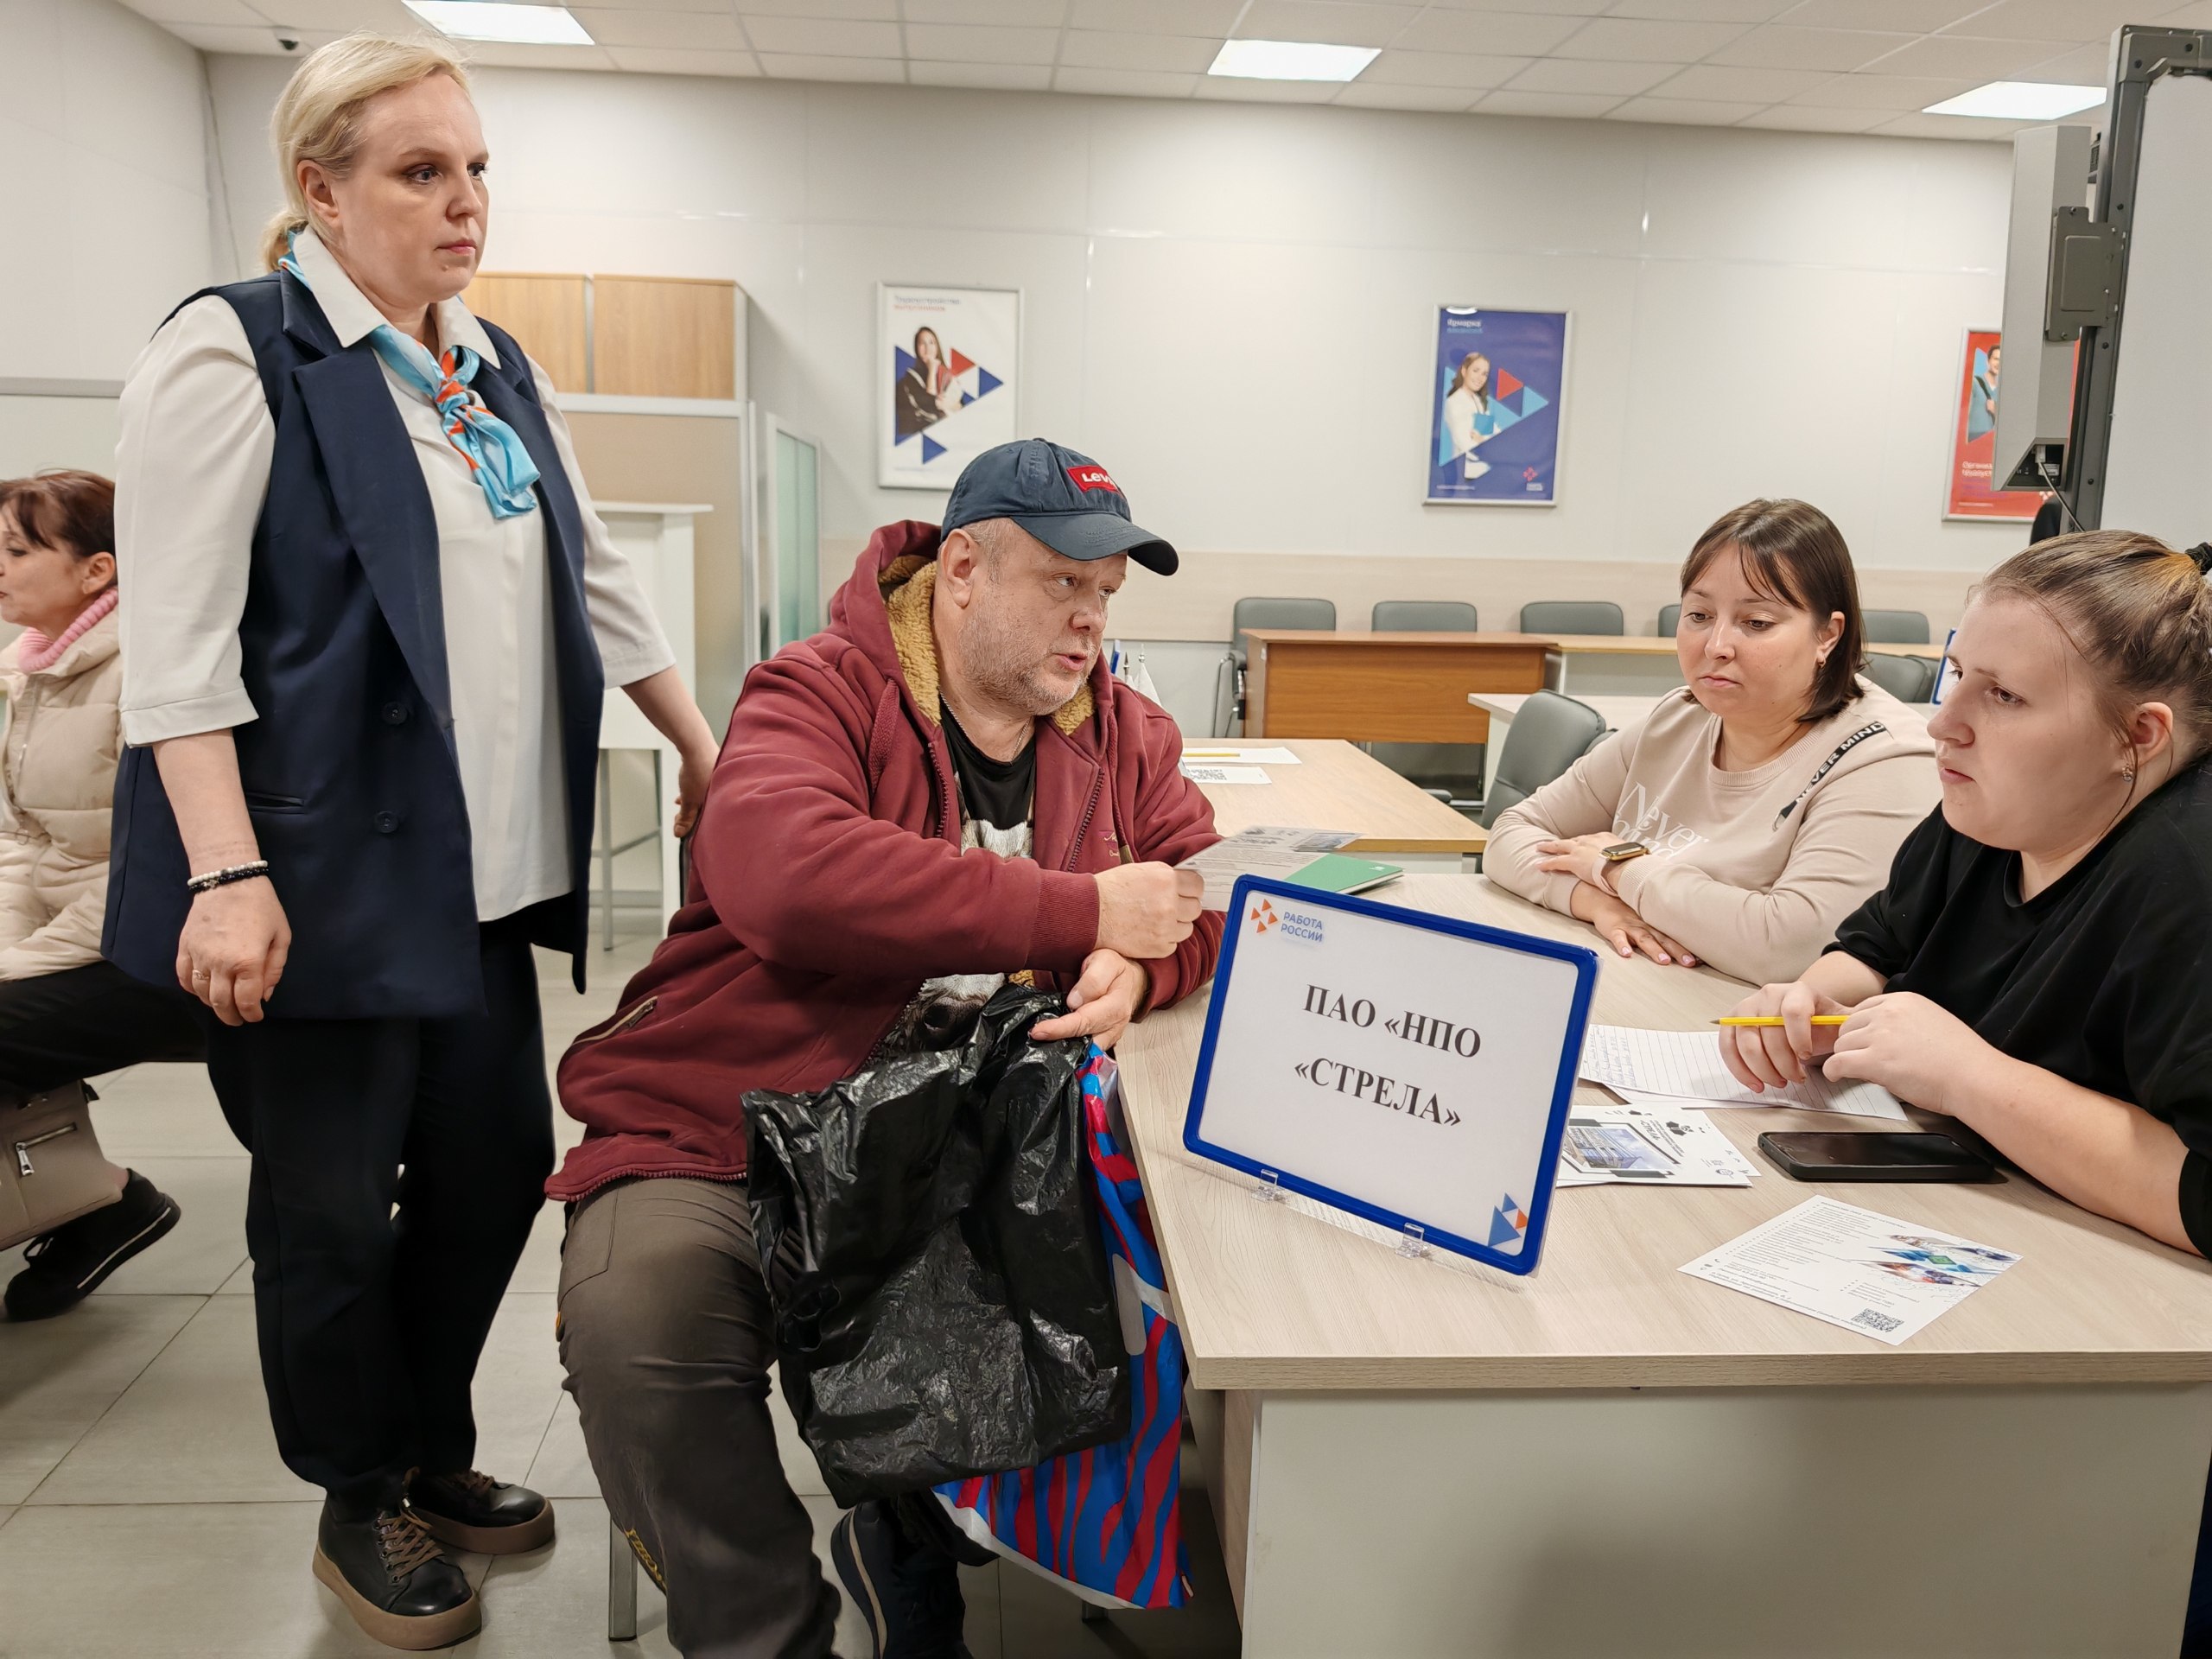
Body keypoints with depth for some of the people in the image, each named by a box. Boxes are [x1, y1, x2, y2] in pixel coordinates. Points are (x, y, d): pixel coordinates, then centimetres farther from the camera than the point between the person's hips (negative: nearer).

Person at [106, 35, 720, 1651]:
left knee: (497, 1168, 12)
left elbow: (594, 577, 19)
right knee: (333, 1207, 6)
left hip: (484, 879, 7)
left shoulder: (498, 371, 14)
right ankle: (360, 1506, 28)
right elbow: (178, 639, -14)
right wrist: (226, 873, -21)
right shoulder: (236, 354, -8)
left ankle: (431, 1451, 34)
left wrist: (704, 747, 18)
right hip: (324, 883, -7)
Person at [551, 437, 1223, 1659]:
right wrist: (1082, 912, -26)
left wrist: (1138, 968, -17)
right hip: (722, 1142, -4)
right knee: (634, 1314, -31)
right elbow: (786, 877, -28)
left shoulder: (1119, 733, 11)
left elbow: (1210, 889, 9)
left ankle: (904, 1537, 9)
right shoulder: (822, 697, -8)